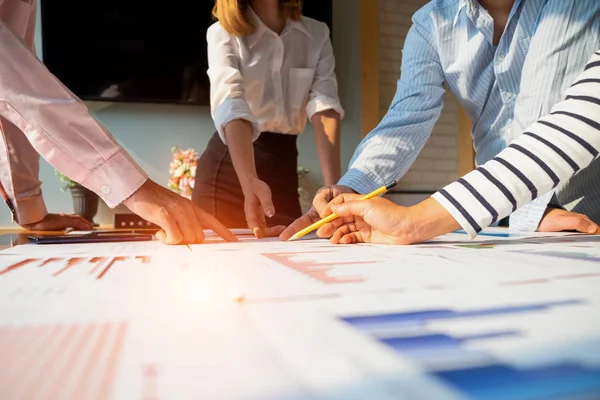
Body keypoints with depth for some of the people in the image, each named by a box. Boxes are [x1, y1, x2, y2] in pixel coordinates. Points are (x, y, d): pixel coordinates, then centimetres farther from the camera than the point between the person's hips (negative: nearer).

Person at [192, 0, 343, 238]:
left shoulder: (317, 35, 0)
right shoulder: (223, 33, -9)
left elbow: (325, 108, -13)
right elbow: (231, 107, -25)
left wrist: (333, 185, -27)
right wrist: (250, 181, -42)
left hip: (283, 166, 3)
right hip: (228, 165, -2)